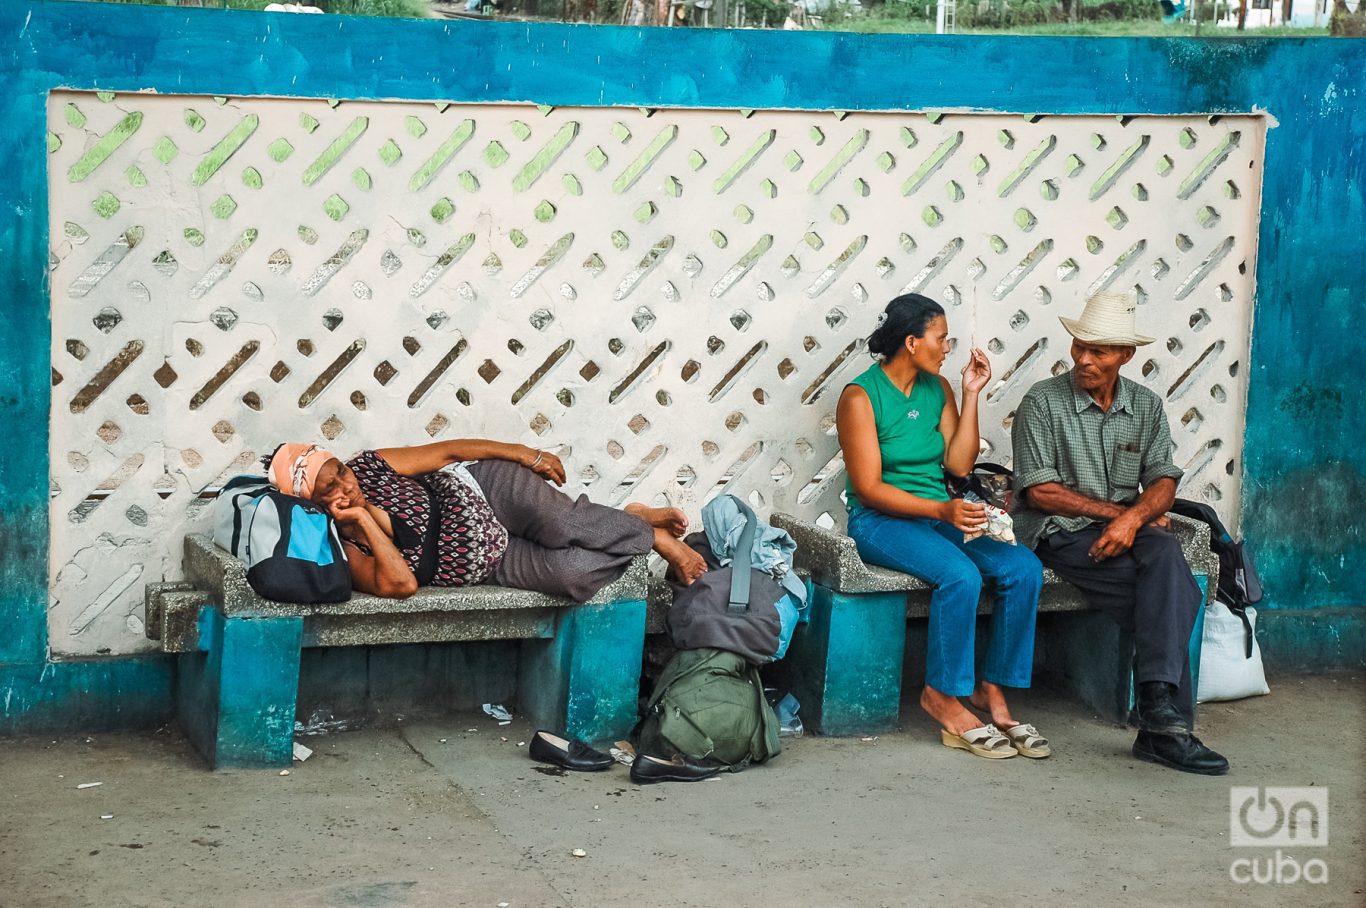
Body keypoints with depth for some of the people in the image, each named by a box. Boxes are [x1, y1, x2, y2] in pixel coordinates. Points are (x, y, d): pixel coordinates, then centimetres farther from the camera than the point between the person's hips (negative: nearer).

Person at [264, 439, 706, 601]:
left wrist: (521, 453, -3)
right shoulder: (345, 551, -11)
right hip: (492, 565, -1)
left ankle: (636, 523, -2)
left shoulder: (370, 467, -3)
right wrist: (366, 521, -26)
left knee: (561, 522, -31)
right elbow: (400, 583, -26)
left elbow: (445, 451, 1)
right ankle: (651, 538, -3)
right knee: (570, 574, -26)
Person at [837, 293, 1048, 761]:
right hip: (881, 521, -7)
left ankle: (992, 689, -12)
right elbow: (869, 489, -14)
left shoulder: (937, 389, 11)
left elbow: (959, 464, 2)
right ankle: (942, 695, -17)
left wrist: (971, 394, -1)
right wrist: (941, 509, -26)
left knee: (1024, 567, -18)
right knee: (960, 575, -34)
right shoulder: (861, 396, -9)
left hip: (941, 516, 7)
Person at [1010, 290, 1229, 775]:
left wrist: (1134, 517, -20)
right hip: (1059, 534, -4)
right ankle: (1167, 720, -29)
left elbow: (1163, 481, 3)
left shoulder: (1147, 406, 12)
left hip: (1127, 530, 4)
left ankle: (1159, 715, -38)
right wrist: (1115, 511, -9)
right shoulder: (1042, 402, -2)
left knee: (1165, 552, -33)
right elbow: (1040, 490, -8)